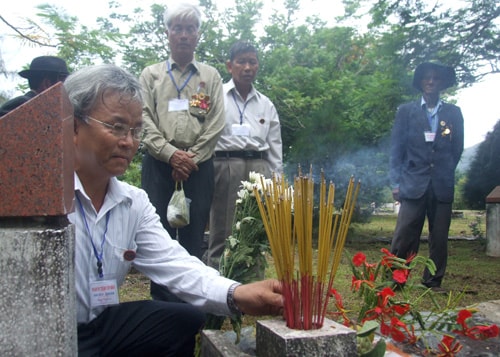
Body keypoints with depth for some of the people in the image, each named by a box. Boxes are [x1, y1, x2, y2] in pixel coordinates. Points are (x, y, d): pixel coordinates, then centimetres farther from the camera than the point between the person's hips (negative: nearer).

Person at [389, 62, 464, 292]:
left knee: (439, 238, 5)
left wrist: (446, 174, 10)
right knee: (404, 237, -6)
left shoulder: (453, 113, 12)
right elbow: (396, 149, 5)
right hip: (413, 184, -2)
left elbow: (458, 149, 15)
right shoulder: (406, 111, 8)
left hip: (442, 186, 2)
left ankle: (434, 282, 17)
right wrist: (396, 182, -2)